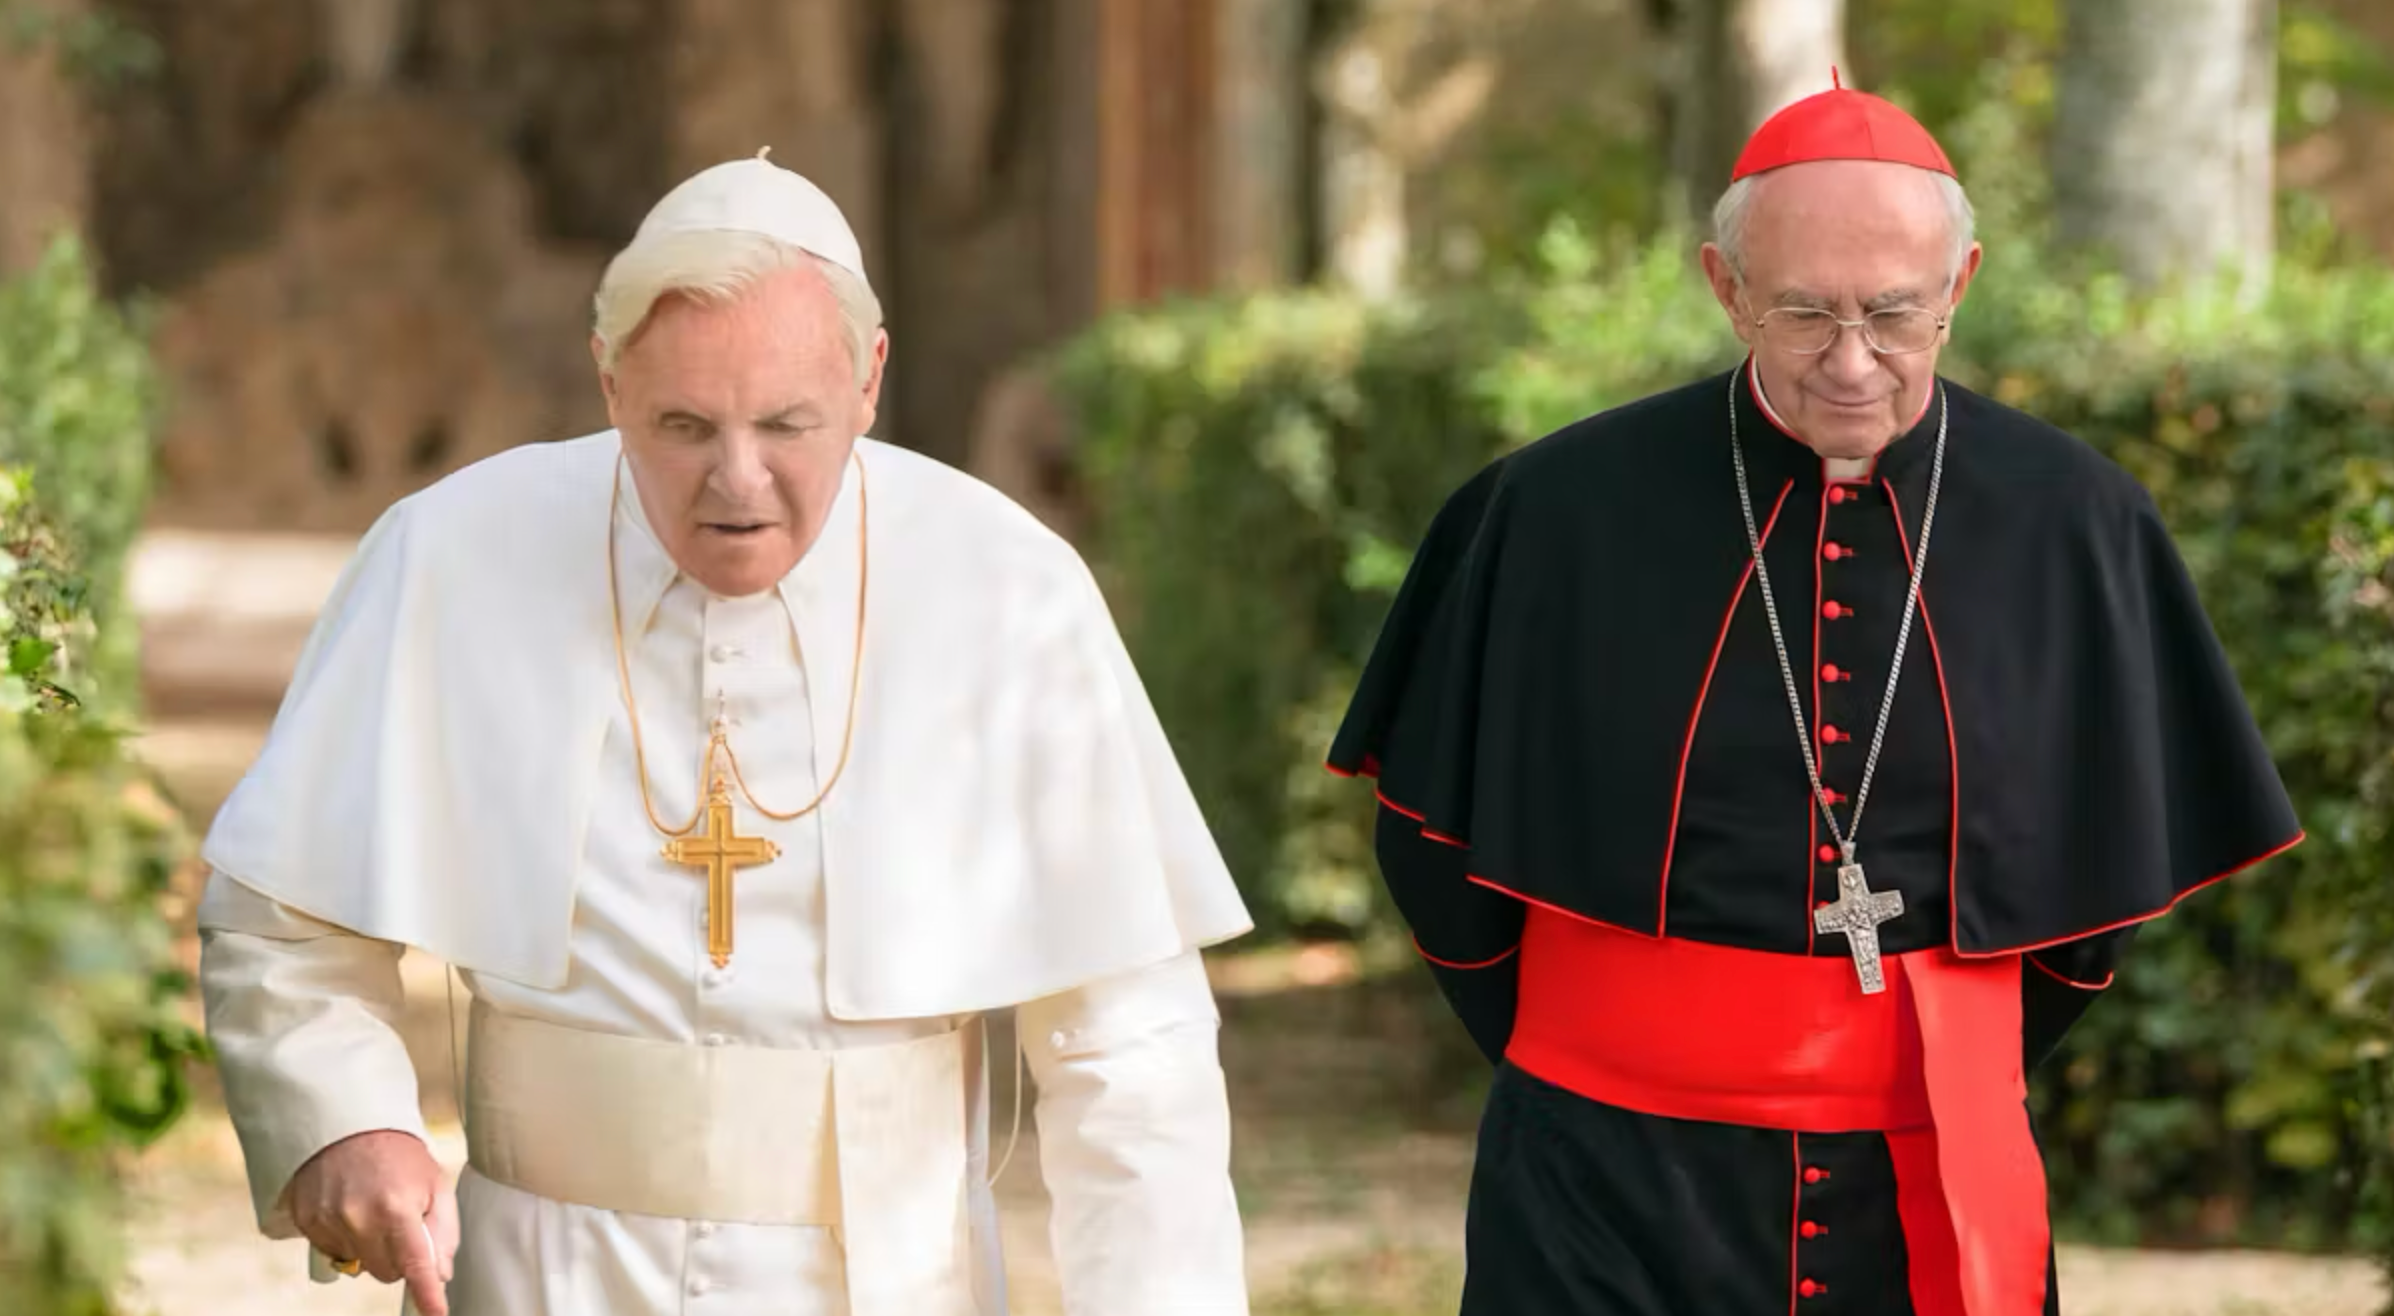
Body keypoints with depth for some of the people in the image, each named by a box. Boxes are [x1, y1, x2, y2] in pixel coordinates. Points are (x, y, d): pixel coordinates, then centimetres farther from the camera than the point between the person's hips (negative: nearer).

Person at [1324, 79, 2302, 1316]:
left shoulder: (2070, 524, -3)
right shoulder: (1564, 508, -7)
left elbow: (2106, 855, 10)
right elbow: (1437, 832, 5)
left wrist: (1952, 1077, 10)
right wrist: (1578, 1070, 10)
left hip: (1930, 1191, 1)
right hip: (1608, 1187, -1)